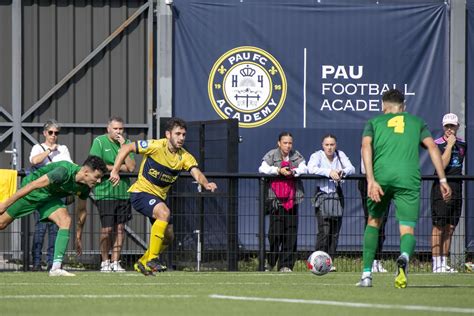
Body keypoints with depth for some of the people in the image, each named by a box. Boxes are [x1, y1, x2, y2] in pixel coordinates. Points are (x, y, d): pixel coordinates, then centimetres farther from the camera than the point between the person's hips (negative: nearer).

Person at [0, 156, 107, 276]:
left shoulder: (85, 187, -9)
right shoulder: (64, 172, -34)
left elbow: (81, 210, 9)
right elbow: (33, 185, -31)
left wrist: (78, 238, 15)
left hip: (50, 197, 6)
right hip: (31, 194, -6)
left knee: (65, 221, -17)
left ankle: (56, 268, -21)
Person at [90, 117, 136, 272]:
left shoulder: (127, 143, 10)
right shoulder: (99, 142, -1)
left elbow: (131, 167, 0)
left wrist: (123, 147, -7)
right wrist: (120, 167, -6)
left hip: (123, 191, 4)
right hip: (105, 191, -4)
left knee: (120, 227, 4)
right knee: (107, 228, -6)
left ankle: (115, 262, 11)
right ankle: (105, 262, 6)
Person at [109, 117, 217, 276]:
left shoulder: (185, 157, -5)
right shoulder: (156, 146, -17)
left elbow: (197, 173, -21)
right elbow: (126, 148, -11)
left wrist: (206, 184, -43)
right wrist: (115, 171, -17)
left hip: (158, 197, 7)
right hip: (141, 191, -7)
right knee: (164, 213, -32)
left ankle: (142, 263, 32)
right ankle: (152, 259, -27)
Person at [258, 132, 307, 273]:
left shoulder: (297, 156, 12)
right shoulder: (271, 155, 4)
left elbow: (304, 169, -1)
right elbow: (262, 169, -9)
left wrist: (293, 171, -21)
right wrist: (278, 170, -21)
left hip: (292, 200, 3)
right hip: (276, 199, -3)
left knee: (291, 233, -1)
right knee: (275, 232, -8)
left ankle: (286, 265, 4)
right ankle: (269, 262, 7)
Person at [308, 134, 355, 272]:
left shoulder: (340, 155, 6)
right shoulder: (317, 155, -4)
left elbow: (351, 169, -4)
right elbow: (311, 168, -22)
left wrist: (342, 172, -26)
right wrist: (329, 172, -33)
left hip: (337, 196, 4)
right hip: (322, 196, -4)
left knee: (335, 231, 2)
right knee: (324, 230, -15)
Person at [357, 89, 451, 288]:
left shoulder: (374, 122, 21)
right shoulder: (416, 122, 24)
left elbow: (366, 146, 2)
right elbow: (432, 147, 10)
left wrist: (371, 180, -8)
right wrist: (442, 180, 6)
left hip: (381, 175, 1)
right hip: (409, 179, -1)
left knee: (373, 221, 23)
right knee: (407, 230, 0)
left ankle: (367, 274, 16)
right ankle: (404, 256, -37)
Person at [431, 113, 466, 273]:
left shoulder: (462, 144, 12)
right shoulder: (437, 144, -8)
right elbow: (441, 165, -20)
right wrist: (449, 145, -18)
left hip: (456, 188, 6)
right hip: (441, 187, -6)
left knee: (450, 228, 8)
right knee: (439, 227, -7)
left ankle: (444, 263, 13)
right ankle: (436, 264, -6)